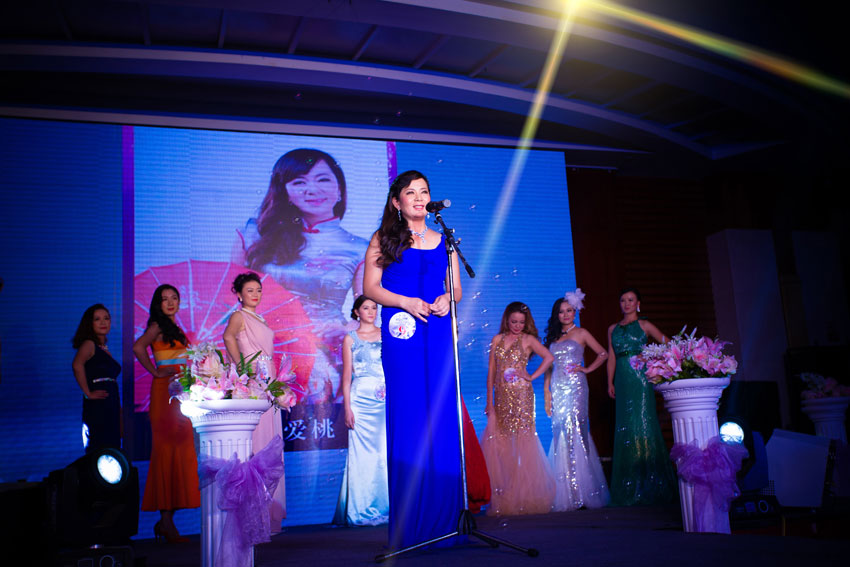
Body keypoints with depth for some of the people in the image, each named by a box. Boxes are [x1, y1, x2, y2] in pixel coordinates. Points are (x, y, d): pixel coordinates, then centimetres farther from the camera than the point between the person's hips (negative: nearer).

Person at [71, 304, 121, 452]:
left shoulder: (105, 349, 21)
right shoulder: (89, 344, -4)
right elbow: (77, 365, -24)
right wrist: (87, 393, -21)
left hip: (111, 409, 8)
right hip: (97, 407, -8)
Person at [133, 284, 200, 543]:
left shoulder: (173, 327, 21)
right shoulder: (158, 325, -5)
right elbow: (138, 347, -23)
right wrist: (155, 372, -15)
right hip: (165, 391, -8)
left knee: (179, 451, 7)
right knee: (168, 450, -8)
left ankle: (166, 521, 12)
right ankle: (166, 520, -4)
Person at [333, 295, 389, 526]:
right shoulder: (350, 339, 8)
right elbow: (346, 376, 5)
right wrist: (347, 408, -4)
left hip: (386, 400, 2)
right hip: (361, 400, -1)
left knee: (387, 453, -3)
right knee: (362, 454, -3)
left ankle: (386, 507, 5)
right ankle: (361, 510, 5)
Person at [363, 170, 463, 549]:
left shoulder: (443, 240, 17)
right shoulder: (383, 239, 8)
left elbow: (457, 288, 17)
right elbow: (371, 287, 1)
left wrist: (447, 299, -5)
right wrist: (406, 302, -12)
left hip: (439, 331, 3)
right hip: (402, 332, -3)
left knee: (443, 415, 0)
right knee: (408, 415, -4)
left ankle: (443, 518, 10)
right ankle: (410, 527, 3)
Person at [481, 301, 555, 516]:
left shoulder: (528, 339, 4)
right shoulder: (497, 340, 12)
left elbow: (549, 357, -8)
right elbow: (491, 371, 10)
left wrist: (532, 376, -7)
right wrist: (489, 400, 5)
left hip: (521, 395, -3)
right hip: (501, 397, 3)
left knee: (522, 441, -4)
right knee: (497, 441, -1)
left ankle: (523, 496, 3)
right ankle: (502, 497, 7)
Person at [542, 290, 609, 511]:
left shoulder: (581, 333, 6)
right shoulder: (553, 337, 17)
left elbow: (603, 354, 7)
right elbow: (548, 366, 15)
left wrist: (587, 369, -1)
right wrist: (547, 392, 7)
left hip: (575, 387, -4)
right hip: (557, 389, 4)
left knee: (575, 433, -9)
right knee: (561, 435, 0)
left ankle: (582, 492, -2)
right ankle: (566, 495, 4)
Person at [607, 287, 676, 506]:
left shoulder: (644, 325, 6)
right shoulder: (613, 329, 17)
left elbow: (667, 344, 5)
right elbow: (611, 357, 15)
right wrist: (610, 382, 9)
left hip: (641, 378, -4)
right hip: (622, 380, 4)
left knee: (643, 423, -7)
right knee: (624, 427, 2)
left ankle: (649, 485, 0)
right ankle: (629, 487, 8)